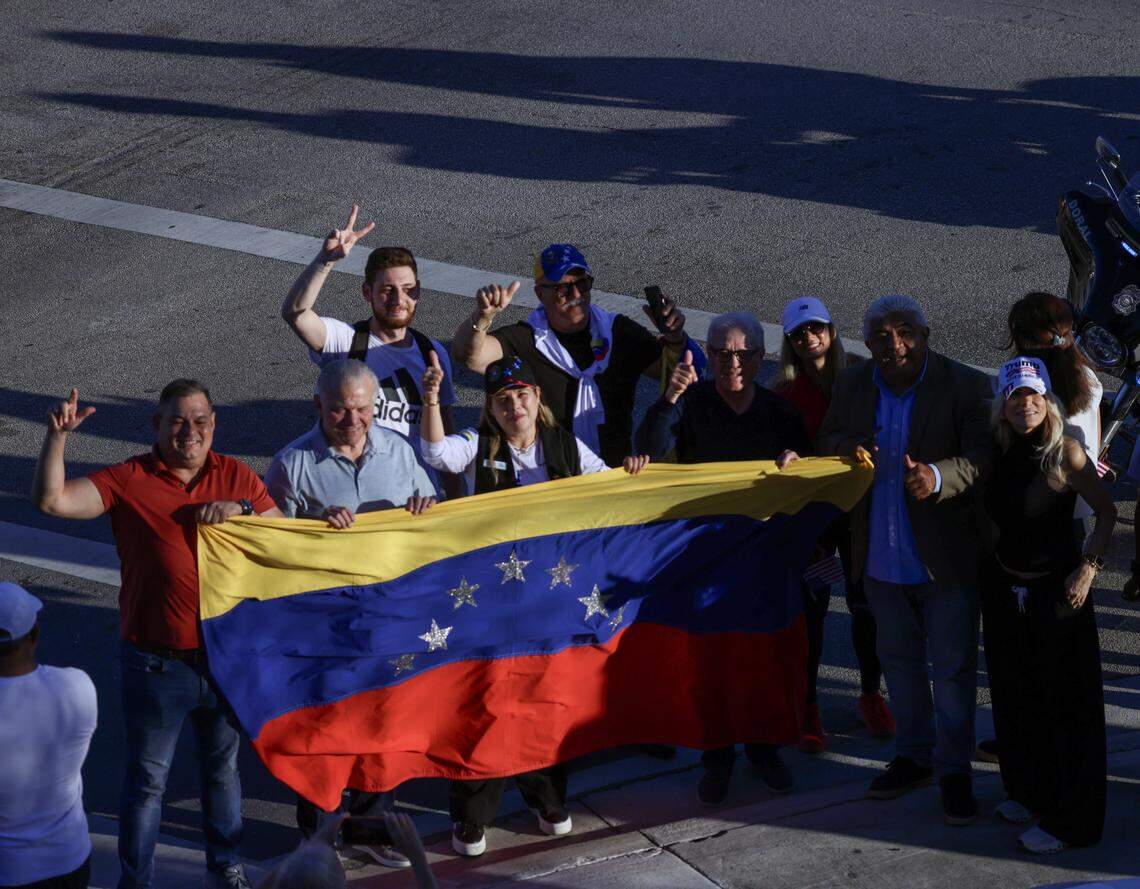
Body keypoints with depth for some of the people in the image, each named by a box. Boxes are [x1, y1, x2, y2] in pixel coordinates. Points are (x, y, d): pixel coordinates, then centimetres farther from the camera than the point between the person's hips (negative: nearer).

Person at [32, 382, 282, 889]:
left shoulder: (236, 477, 1)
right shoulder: (128, 480, -8)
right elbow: (51, 500, -16)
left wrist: (239, 508, -17)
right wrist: (57, 437, -28)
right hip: (156, 664, -3)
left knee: (223, 767, 20)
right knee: (147, 779, 8)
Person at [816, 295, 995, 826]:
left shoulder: (966, 386, -15)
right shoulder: (852, 385, 0)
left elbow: (983, 457, -23)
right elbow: (825, 439, 10)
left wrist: (937, 477, -42)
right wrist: (846, 447, -15)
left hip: (945, 558, -5)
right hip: (882, 557, 5)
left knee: (953, 667, 5)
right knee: (899, 661, 20)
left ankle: (953, 769, 20)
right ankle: (915, 755, 37)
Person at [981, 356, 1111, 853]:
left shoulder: (1065, 452, -15)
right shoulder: (999, 453, 1)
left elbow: (1107, 512, -9)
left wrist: (1087, 570, -16)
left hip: (1055, 589, -6)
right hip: (1005, 589, 6)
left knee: (1066, 701, 1)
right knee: (1016, 696, 16)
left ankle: (1071, 821, 9)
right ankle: (1029, 791, 33)